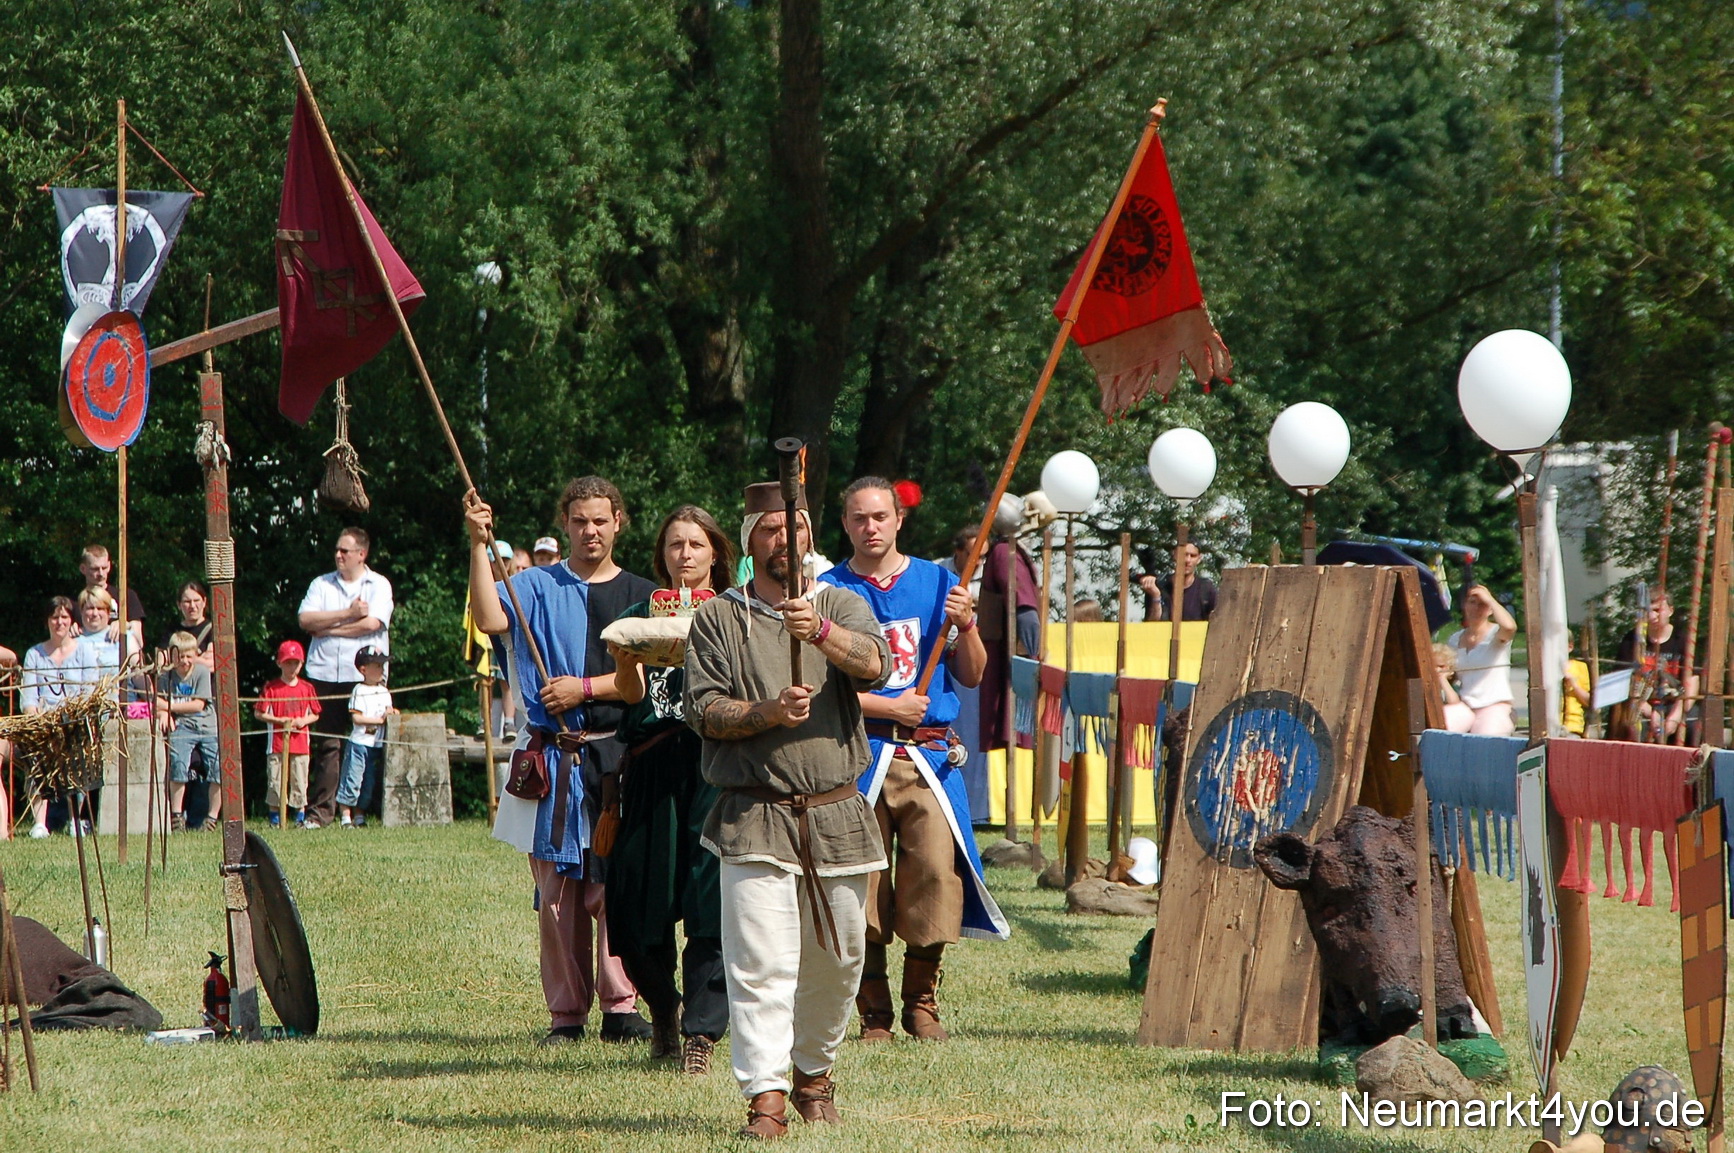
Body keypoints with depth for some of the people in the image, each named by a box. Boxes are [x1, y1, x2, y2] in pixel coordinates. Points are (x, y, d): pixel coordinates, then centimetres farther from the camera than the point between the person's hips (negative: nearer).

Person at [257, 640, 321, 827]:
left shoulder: (306, 688, 9)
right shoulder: (271, 687, 0)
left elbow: (315, 714, 14)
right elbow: (259, 713, -1)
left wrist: (304, 721, -7)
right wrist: (279, 720, -13)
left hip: (300, 743, 2)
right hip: (277, 742, -2)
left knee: (300, 782, 3)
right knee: (275, 781, -1)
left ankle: (301, 817, 10)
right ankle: (274, 817, 7)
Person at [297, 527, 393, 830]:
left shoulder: (378, 586, 6)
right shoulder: (322, 584, 15)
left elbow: (372, 623, -10)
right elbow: (305, 620, 0)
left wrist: (327, 628, -4)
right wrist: (347, 614, -8)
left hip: (365, 677, -2)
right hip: (325, 674, 2)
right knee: (329, 745, -3)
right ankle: (321, 811, -5)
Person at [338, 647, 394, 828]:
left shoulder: (384, 692, 13)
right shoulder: (359, 691, -8)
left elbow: (387, 712, 18)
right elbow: (356, 718, -14)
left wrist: (391, 714, -5)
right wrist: (380, 719, -16)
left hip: (377, 744, 7)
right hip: (359, 743, -7)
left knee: (369, 785, 10)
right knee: (352, 781, -7)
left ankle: (359, 817, 18)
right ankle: (345, 817, -4)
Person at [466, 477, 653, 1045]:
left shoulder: (641, 595, 11)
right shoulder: (537, 587, 9)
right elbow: (490, 620, -10)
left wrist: (584, 688, -7)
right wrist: (479, 546, -15)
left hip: (620, 755, 0)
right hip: (552, 757, 0)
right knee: (557, 890, 0)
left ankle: (621, 1006, -3)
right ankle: (566, 1014, 4)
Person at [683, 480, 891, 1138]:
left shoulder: (841, 607, 10)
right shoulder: (718, 619, 8)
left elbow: (873, 664, -11)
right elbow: (702, 709, -1)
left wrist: (820, 632, -31)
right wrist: (767, 713, -19)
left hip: (837, 813, 3)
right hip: (755, 818, -2)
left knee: (837, 960, 11)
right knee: (760, 963, -13)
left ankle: (814, 1072, 30)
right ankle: (765, 1096, -16)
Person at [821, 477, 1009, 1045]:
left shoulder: (937, 582, 11)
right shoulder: (830, 591, 5)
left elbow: (971, 677, 12)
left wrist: (964, 627, -7)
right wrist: (889, 706, -9)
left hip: (931, 756, 1)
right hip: (859, 756, -1)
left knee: (935, 872, -9)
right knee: (862, 886, -4)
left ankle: (921, 1004, 5)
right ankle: (873, 1014, 6)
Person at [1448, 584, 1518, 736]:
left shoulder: (1496, 634, -2)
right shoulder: (1455, 639, 15)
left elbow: (1509, 627, -28)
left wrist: (1489, 599, -14)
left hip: (1494, 708, -5)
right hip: (1464, 709, 5)